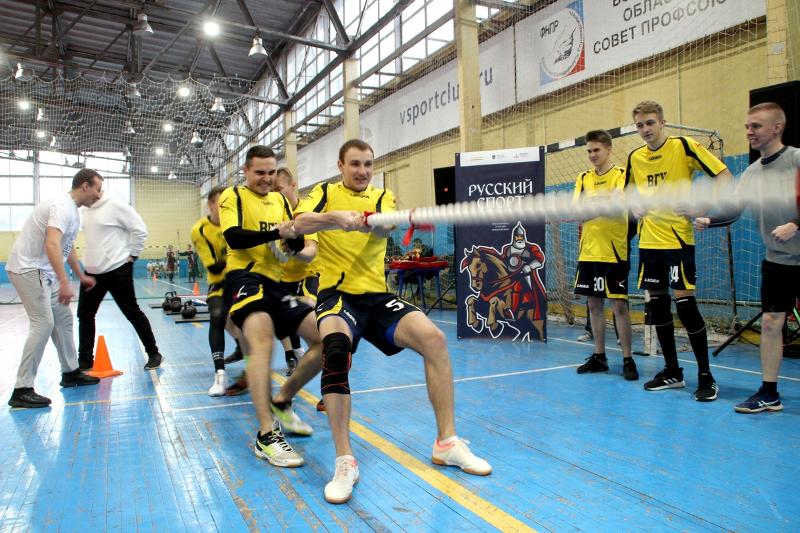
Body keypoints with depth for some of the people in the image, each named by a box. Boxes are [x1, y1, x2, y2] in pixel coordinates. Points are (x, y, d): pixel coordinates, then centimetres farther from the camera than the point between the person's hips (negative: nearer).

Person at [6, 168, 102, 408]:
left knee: (63, 318, 13)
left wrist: (81, 276, 34)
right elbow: (52, 244, -33)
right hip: (28, 269, -10)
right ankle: (22, 390, -11)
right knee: (43, 323, -15)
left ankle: (70, 372, 24)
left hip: (43, 271, 10)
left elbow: (67, 247, 26)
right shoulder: (62, 207, -20)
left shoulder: (73, 211, 12)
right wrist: (64, 283, -40)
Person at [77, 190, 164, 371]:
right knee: (85, 314, 11)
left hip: (117, 270, -8)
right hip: (92, 271, 8)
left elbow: (140, 229, -14)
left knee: (133, 313, 0)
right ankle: (85, 361, 23)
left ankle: (153, 354, 13)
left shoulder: (115, 205, -14)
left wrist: (131, 256, -11)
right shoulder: (85, 210, 10)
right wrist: (91, 257, 14)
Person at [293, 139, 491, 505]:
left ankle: (447, 443, -5)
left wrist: (368, 222, -37)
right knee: (335, 349, -34)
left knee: (433, 338, -19)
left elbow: (384, 227, -12)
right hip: (338, 294, -3)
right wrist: (337, 218, -32)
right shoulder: (326, 193, 8)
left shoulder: (382, 196, 13)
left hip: (377, 296, 3)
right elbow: (298, 225, -13)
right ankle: (345, 462, -24)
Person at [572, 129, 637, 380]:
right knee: (593, 304, 10)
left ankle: (627, 359, 7)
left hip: (614, 251, -5)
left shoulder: (622, 175, -3)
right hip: (588, 251, 5)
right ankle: (599, 356, 21)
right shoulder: (583, 178, 11)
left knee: (619, 305, -3)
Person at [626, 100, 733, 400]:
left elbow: (724, 176, -7)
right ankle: (672, 372, 22)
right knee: (657, 303, 8)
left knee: (684, 302, -10)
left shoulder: (683, 146, -5)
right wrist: (635, 208, 3)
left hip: (678, 238, -6)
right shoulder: (634, 157, 10)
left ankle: (706, 377, 4)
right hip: (648, 240, 6)